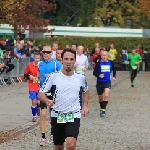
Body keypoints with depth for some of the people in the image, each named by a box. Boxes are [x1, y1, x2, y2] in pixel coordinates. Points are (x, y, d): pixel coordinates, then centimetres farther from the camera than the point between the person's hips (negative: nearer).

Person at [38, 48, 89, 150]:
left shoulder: (80, 77, 0)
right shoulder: (53, 76, -6)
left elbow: (86, 90, 21)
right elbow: (41, 93, -2)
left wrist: (85, 105, 10)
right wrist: (47, 101, -23)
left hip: (74, 116, -1)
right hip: (57, 116, 1)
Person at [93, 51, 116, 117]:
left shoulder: (110, 63, 0)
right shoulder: (99, 63, -7)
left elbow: (114, 70, 19)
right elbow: (94, 72, -7)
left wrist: (114, 76, 7)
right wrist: (99, 75, -25)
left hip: (107, 82, 0)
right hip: (100, 82, 0)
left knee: (106, 95, -22)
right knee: (100, 98, 13)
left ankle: (103, 109, -17)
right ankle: (101, 108, 36)